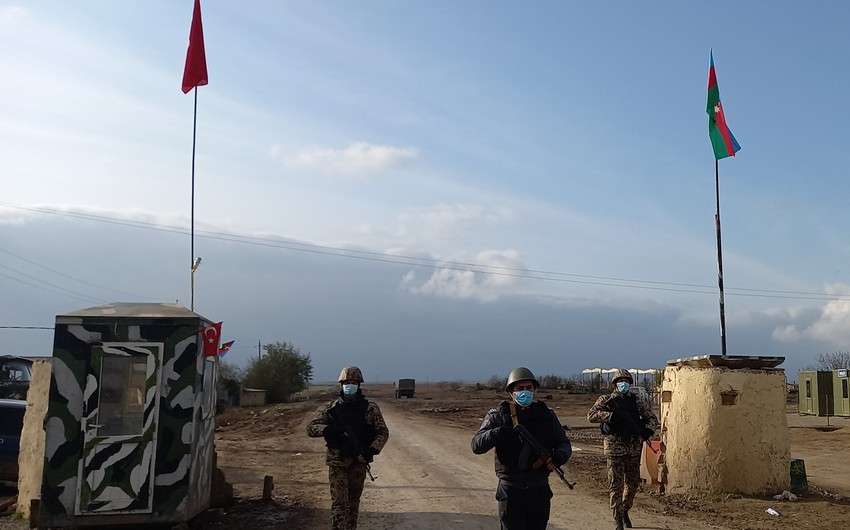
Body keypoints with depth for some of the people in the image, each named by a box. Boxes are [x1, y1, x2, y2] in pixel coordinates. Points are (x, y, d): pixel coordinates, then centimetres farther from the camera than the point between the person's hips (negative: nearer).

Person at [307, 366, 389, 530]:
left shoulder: (370, 408, 1)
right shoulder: (330, 408, 1)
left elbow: (383, 433, 2)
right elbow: (310, 428, -1)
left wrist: (372, 450, -14)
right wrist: (329, 429, -20)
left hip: (359, 462, 1)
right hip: (337, 462, -1)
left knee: (354, 502, 12)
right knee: (339, 502, -7)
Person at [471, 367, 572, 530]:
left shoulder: (546, 415, 7)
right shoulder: (498, 416, -2)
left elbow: (564, 443, 10)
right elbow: (477, 445, -10)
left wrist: (559, 456, -14)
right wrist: (498, 432, -28)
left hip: (540, 490, 3)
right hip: (511, 490, -3)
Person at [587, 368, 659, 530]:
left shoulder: (638, 401, 9)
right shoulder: (606, 400, 0)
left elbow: (652, 418, 11)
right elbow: (591, 416, -11)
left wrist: (649, 429, -10)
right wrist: (612, 415, -22)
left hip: (634, 448, 4)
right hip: (614, 447, -3)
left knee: (633, 483, 13)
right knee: (616, 485, -2)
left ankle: (625, 511, 36)